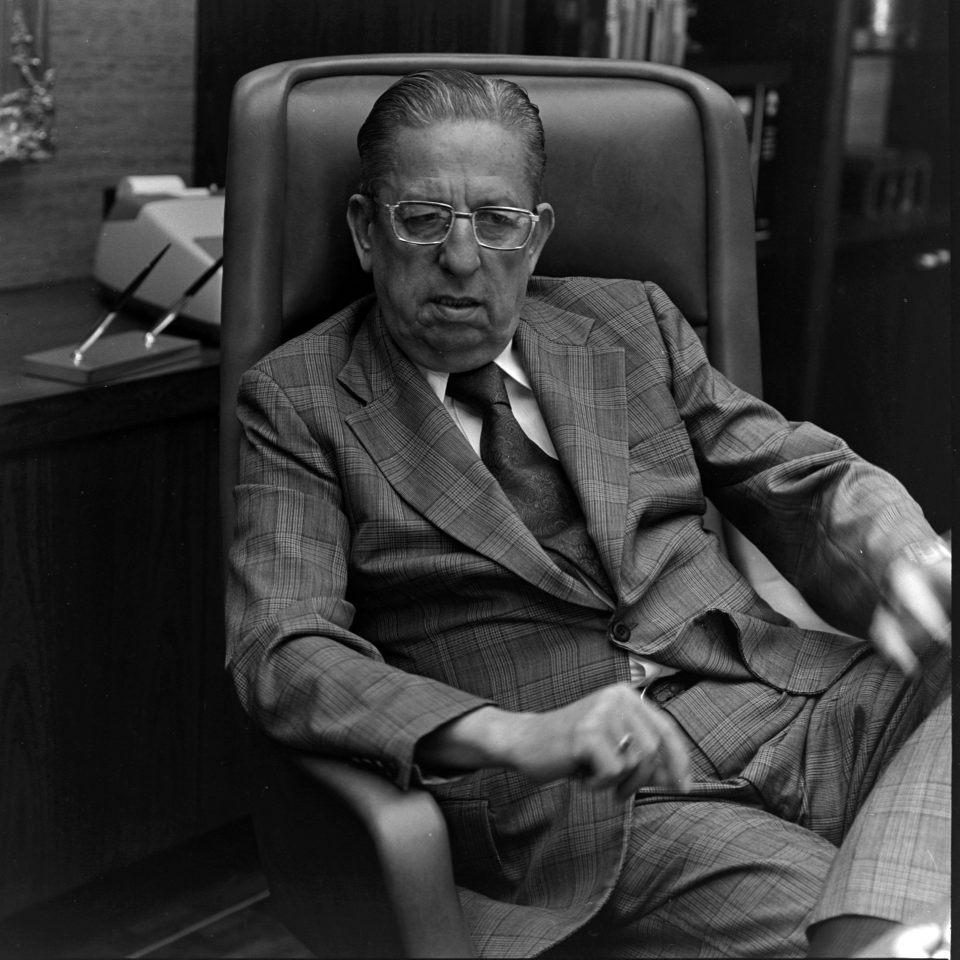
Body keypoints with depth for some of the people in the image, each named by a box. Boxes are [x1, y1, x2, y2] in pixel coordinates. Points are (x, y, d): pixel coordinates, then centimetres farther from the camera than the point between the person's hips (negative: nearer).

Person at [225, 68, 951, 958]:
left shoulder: (629, 322, 17)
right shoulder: (294, 403, 4)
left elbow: (810, 480, 15)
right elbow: (282, 655, -7)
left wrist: (909, 558, -10)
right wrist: (517, 737, -23)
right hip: (583, 802, -4)